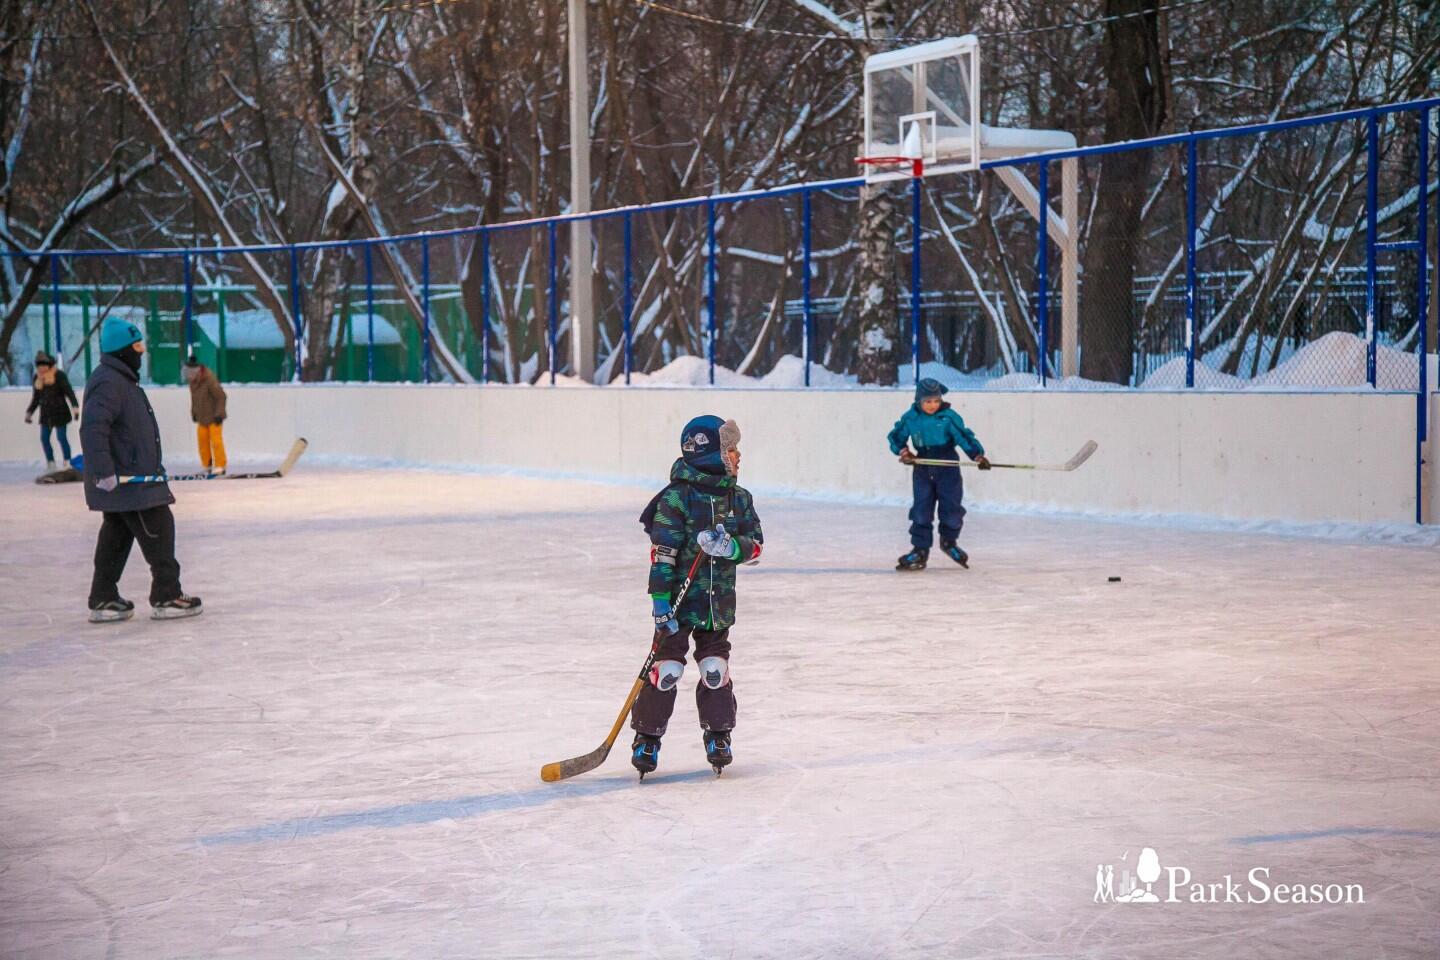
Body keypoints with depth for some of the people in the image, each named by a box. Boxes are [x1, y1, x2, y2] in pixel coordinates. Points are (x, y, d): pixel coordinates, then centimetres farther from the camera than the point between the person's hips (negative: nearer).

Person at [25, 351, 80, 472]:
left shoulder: (59, 375, -8)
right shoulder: (38, 377, 10)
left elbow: (69, 391, -13)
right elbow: (35, 398, 20)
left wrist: (75, 407, -24)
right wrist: (29, 412, 19)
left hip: (59, 411, -6)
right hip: (46, 413, 6)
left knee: (61, 437, -6)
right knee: (44, 438, 2)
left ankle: (67, 463, 5)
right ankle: (51, 464, 11)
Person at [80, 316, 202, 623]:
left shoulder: (122, 380, 17)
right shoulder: (108, 383, -18)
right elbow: (93, 428, -28)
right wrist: (103, 471, -31)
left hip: (131, 477, 11)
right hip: (123, 480, -11)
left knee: (117, 537, 13)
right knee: (158, 531, -5)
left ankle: (104, 600, 18)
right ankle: (166, 597, 0)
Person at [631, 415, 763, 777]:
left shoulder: (739, 498, 5)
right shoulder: (677, 497, -13)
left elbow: (754, 546, 4)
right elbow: (662, 552, -15)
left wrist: (729, 546, -18)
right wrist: (660, 600, -19)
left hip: (718, 601, 5)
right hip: (680, 599, -5)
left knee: (716, 670, 9)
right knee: (667, 668, -3)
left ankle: (718, 736, 22)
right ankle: (646, 739, 9)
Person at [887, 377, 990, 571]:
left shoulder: (949, 417, -11)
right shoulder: (910, 418, -2)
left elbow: (965, 437, -15)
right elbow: (896, 437, 9)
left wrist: (978, 455, -27)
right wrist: (904, 451, -9)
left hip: (947, 469, -2)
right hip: (922, 469, 2)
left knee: (951, 508, 2)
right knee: (921, 510, 0)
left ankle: (949, 542, 28)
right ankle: (920, 550, 6)